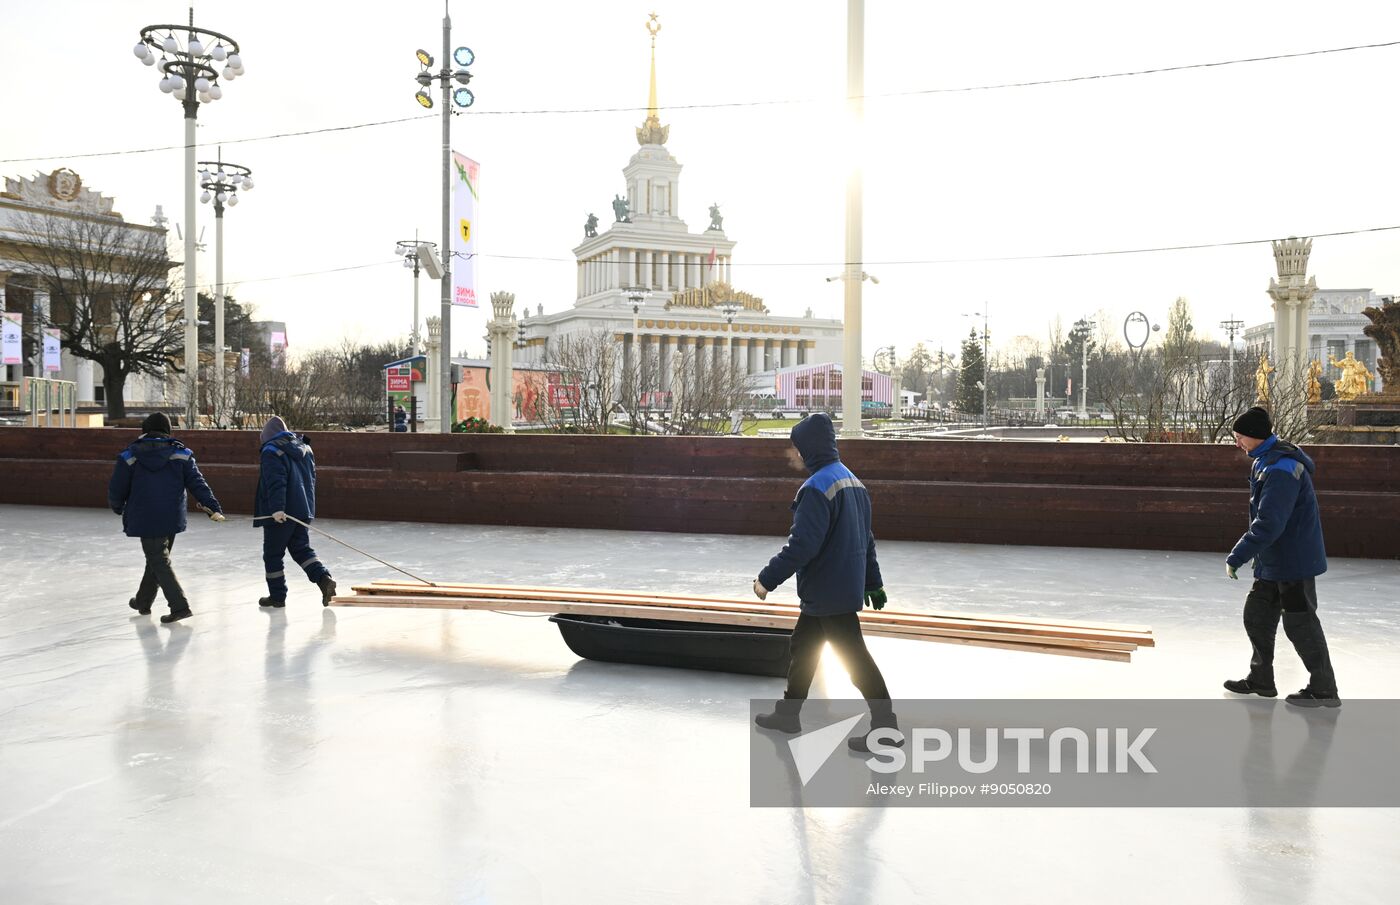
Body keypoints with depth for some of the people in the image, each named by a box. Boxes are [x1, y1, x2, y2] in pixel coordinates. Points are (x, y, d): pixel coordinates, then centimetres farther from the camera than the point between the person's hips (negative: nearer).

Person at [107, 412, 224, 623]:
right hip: (172, 518, 3)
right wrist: (213, 507, -6)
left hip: (145, 519, -3)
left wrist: (118, 508, 21)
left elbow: (116, 489, 1)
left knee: (159, 561, 0)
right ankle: (143, 601, 35)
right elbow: (197, 483, -5)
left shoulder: (130, 456, -4)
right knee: (157, 557, 20)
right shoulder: (181, 453, 0)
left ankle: (180, 606, -12)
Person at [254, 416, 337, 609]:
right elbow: (312, 478, 18)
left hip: (279, 515, -7)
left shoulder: (272, 451, -12)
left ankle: (277, 596, 13)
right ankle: (324, 578, -5)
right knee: (301, 549, 16)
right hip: (303, 511, 7)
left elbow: (276, 483, -23)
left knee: (273, 555, 7)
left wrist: (277, 508, -28)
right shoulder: (304, 448, 12)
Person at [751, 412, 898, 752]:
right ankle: (789, 713, 30)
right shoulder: (851, 481, 10)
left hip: (829, 592, -10)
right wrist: (873, 581, 23)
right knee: (802, 647, 19)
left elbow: (801, 545, -26)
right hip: (847, 584, 10)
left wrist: (767, 579, -18)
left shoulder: (818, 487, -21)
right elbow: (865, 537, 17)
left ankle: (886, 727, 7)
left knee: (853, 657, -1)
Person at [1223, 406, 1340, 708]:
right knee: (1257, 615, 14)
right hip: (1272, 561, 10)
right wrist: (1243, 554, 19)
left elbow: (1268, 524, -30)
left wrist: (1237, 557, -26)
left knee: (1300, 624, -2)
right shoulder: (1264, 462, 9)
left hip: (1294, 561, -10)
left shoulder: (1281, 469, -25)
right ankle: (1261, 680, 25)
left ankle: (1324, 689, 9)